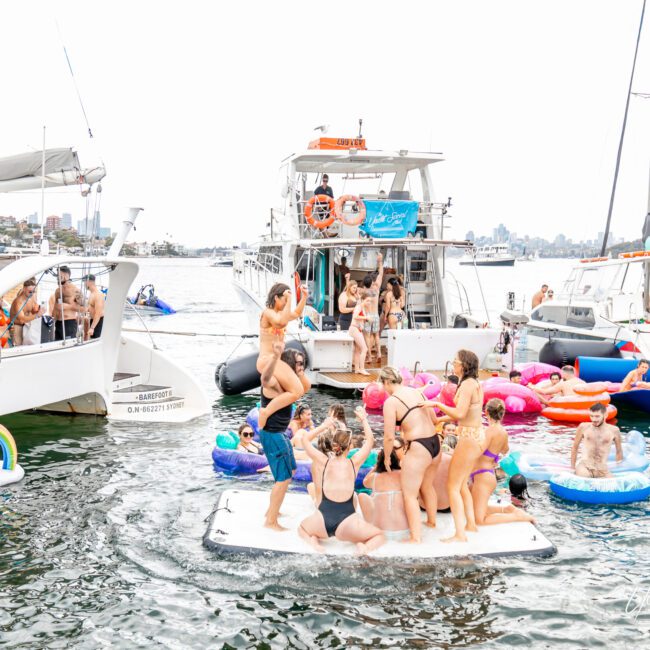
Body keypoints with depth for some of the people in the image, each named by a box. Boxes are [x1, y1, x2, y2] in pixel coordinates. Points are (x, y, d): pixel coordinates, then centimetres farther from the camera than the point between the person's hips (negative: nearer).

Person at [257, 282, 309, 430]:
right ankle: (266, 412, -20)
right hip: (267, 360, -11)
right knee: (297, 391, -20)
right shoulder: (268, 313, -11)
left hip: (275, 361, 11)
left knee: (305, 386, 16)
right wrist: (289, 300, -25)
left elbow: (297, 313, 33)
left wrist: (304, 297, 20)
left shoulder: (278, 313, 18)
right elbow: (283, 321, -31)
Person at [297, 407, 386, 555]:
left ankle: (312, 540, 1)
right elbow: (370, 440, 19)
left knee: (302, 528, 35)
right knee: (380, 536, 21)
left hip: (322, 522, 2)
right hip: (346, 523, -1)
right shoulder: (354, 463, 4)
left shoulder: (323, 462, 4)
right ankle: (364, 546, -12)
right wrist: (363, 419, 30)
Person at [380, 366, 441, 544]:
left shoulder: (391, 402, -12)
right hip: (435, 443, 8)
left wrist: (386, 457, 3)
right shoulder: (416, 391, 9)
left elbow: (389, 437, -13)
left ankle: (416, 537, 5)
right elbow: (433, 418, 17)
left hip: (418, 449, -8)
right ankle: (431, 521, 46)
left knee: (409, 495, 5)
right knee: (427, 486, 29)